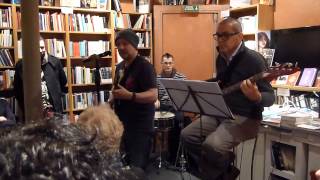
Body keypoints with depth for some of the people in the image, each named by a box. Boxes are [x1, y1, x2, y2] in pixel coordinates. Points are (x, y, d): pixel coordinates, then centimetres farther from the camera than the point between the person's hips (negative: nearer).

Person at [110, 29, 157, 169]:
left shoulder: (144, 66, -15)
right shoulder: (120, 66, 10)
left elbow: (153, 95, -25)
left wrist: (130, 96, -36)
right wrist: (111, 102, 7)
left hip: (140, 124, -8)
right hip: (121, 121, 8)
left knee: (137, 166, -3)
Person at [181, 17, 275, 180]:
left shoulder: (253, 59, -15)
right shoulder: (221, 57, 9)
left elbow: (270, 97, -16)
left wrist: (256, 97, -38)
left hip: (245, 117, -8)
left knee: (212, 145, -30)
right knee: (187, 135, -4)